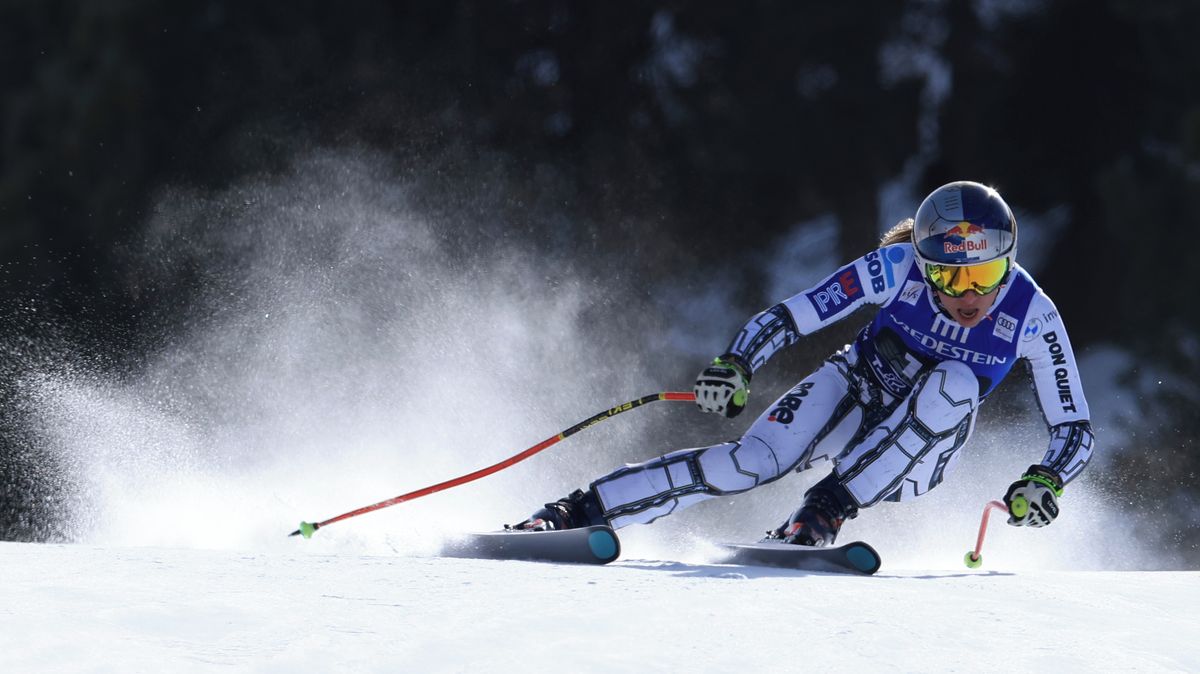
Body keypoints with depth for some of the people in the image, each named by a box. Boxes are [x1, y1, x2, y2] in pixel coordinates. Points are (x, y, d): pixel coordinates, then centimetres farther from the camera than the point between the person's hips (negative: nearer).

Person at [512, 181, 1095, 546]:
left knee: (955, 385, -34)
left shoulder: (1032, 316, -20)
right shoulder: (899, 267, -21)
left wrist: (1043, 482, -32)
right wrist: (735, 365, -36)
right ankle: (575, 513, -26)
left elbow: (1075, 431, -12)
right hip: (852, 394, -1)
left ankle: (824, 514, -32)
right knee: (755, 460, -29)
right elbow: (793, 316, -19)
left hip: (913, 456, 1)